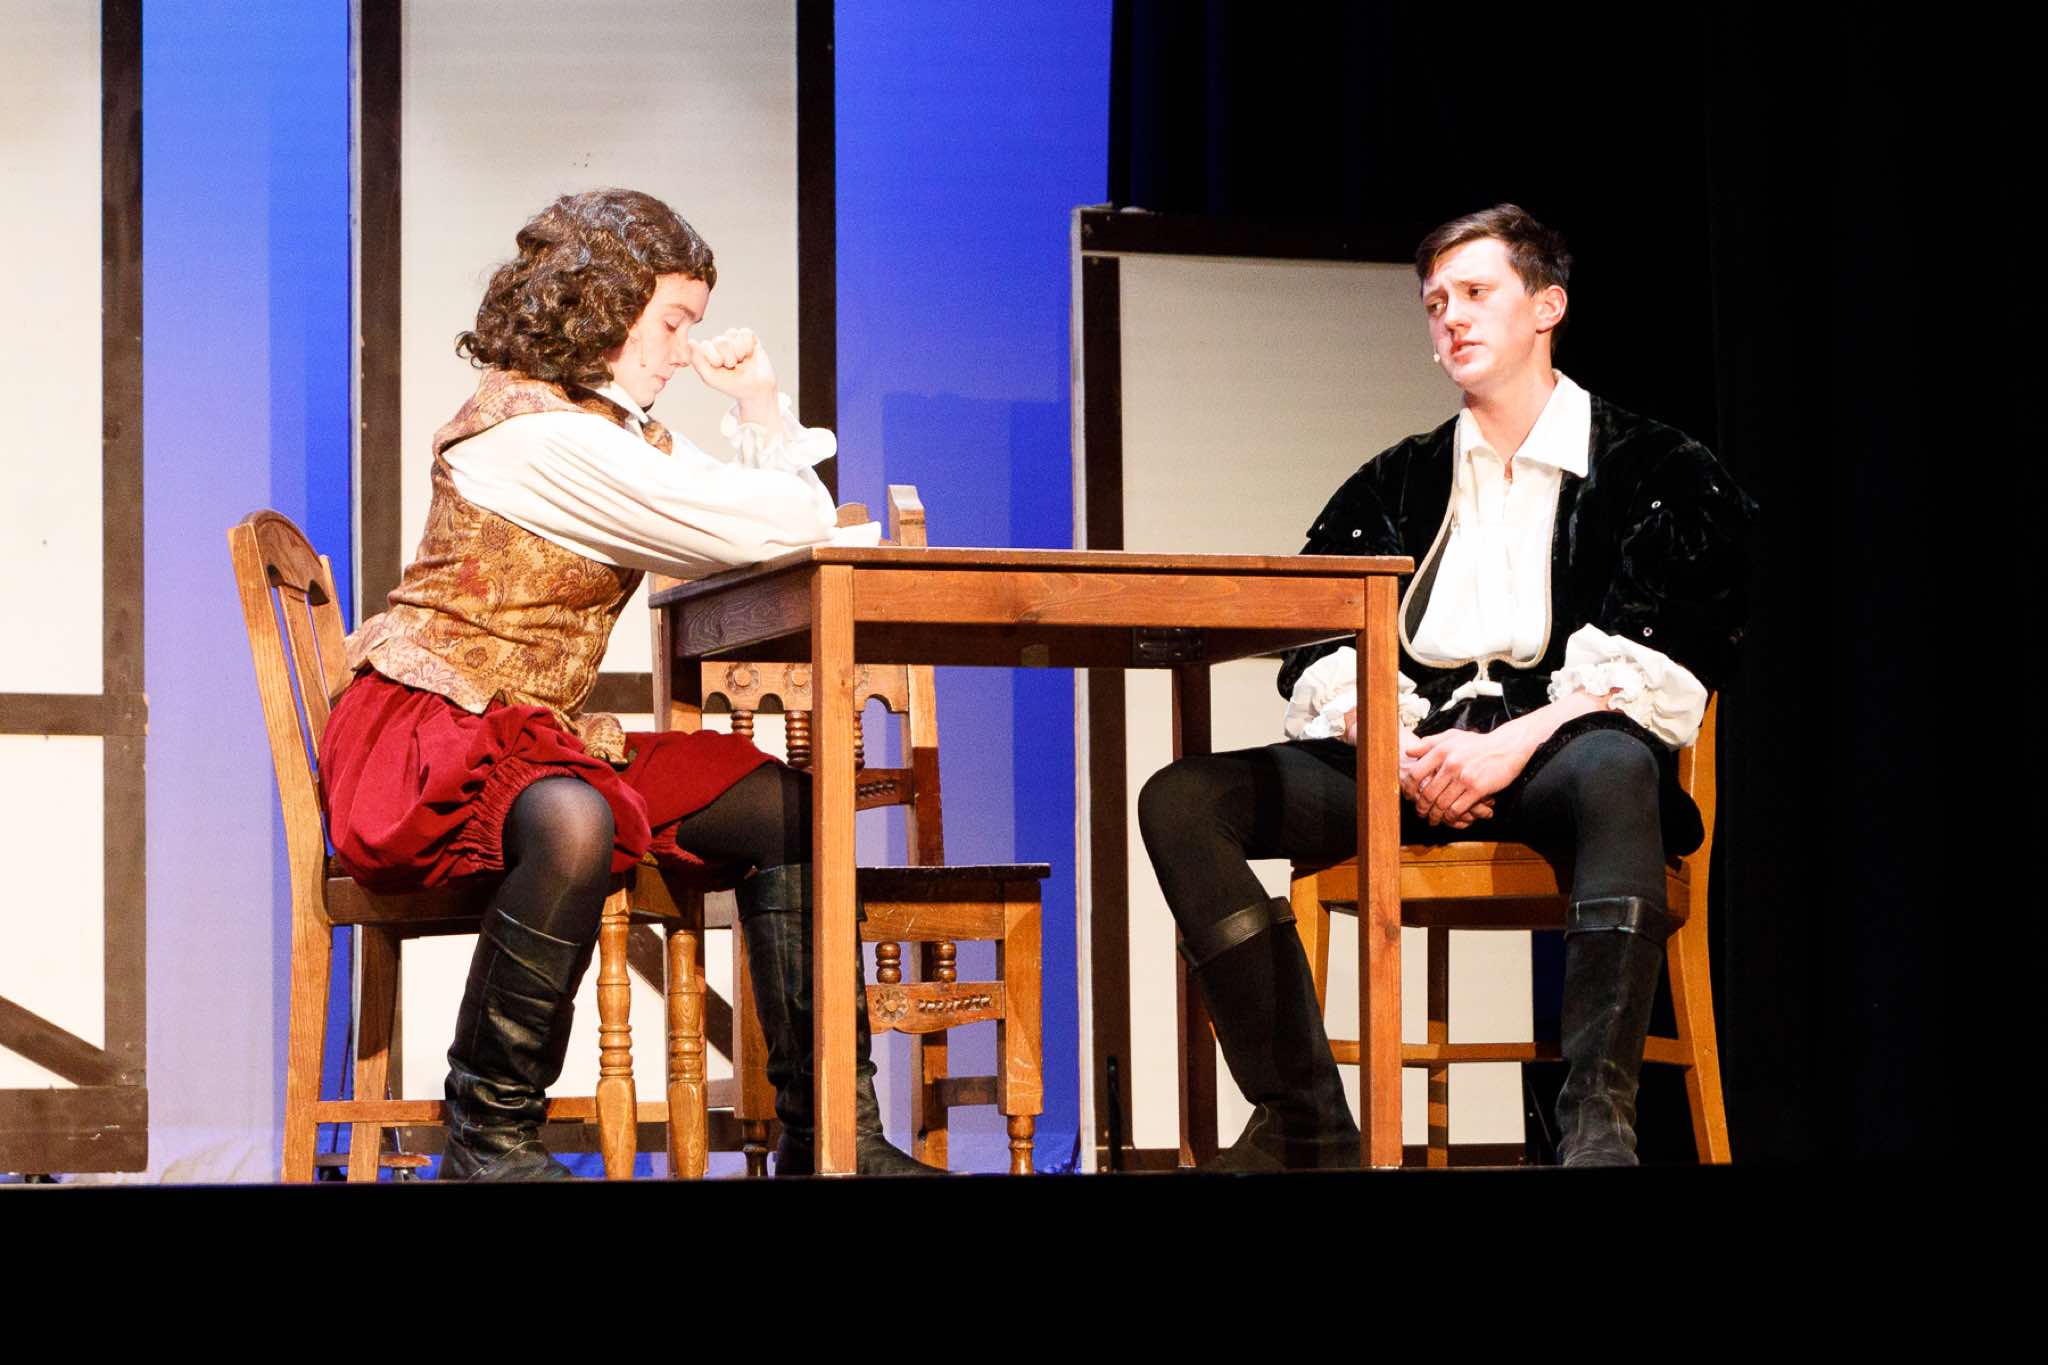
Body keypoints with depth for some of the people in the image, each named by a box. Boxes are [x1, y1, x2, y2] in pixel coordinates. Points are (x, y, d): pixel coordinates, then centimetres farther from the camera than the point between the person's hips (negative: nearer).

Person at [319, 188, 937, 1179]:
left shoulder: (618, 432, 16)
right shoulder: (537, 431, -18)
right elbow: (772, 531, -20)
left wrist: (761, 404, 8)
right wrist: (841, 530, 1)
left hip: (543, 739, 10)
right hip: (419, 736, -10)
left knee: (779, 808, 0)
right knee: (571, 823, -41)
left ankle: (825, 1136, 2)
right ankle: (487, 1140, -25)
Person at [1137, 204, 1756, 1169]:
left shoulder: (1655, 471, 11)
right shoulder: (1394, 488, 24)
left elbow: (1663, 671, -3)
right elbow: (1316, 662, 12)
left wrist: (1512, 744, -17)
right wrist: (1397, 748, -10)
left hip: (1557, 754, -4)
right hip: (1407, 759, 4)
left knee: (1613, 769, -42)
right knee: (1181, 801, -19)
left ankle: (1596, 1123, -47)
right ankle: (1304, 1123, -24)